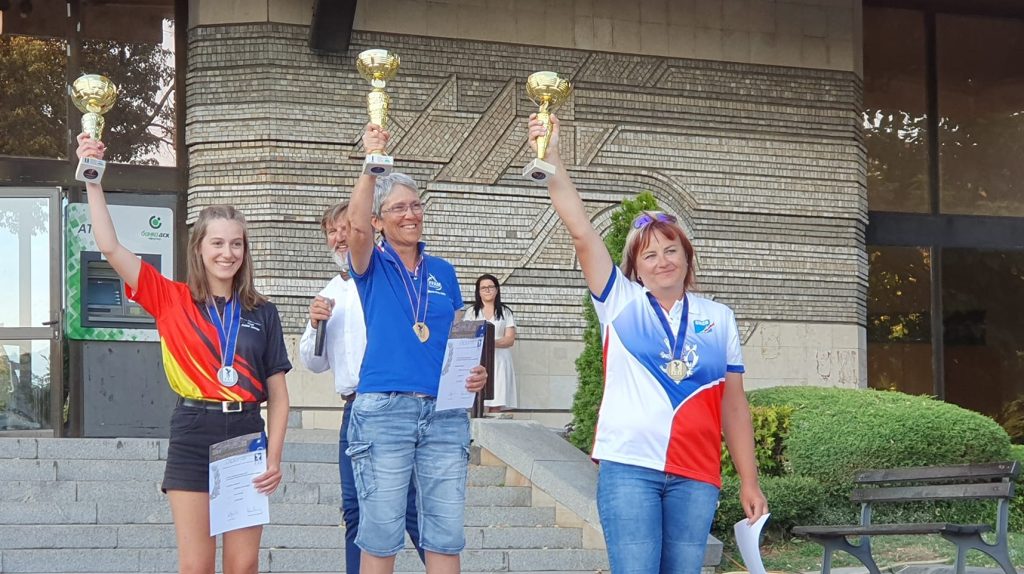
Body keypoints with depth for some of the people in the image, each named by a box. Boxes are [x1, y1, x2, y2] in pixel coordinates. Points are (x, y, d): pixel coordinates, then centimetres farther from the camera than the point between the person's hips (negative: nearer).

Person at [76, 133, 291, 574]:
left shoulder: (261, 312, 7)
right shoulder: (172, 300, 4)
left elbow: (278, 395, 7)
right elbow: (110, 247, -4)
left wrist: (274, 459, -3)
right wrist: (93, 180, -10)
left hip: (246, 434, 1)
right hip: (192, 437, -1)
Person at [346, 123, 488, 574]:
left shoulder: (443, 272, 15)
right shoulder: (372, 267, 4)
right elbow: (356, 226, -18)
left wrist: (475, 371, -3)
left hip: (445, 412, 3)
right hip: (384, 410, -3)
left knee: (445, 533, 2)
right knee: (380, 535, -1)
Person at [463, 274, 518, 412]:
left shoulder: (505, 312, 13)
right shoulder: (471, 312, 15)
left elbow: (510, 339, 4)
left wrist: (492, 343, -14)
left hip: (498, 361, 0)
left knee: (495, 405, -8)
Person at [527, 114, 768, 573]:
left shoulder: (718, 318, 14)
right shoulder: (621, 302, 8)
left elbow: (734, 406, 14)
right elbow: (581, 231, -3)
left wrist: (749, 482, 10)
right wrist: (551, 161, -13)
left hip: (696, 475, 2)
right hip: (629, 467, -2)